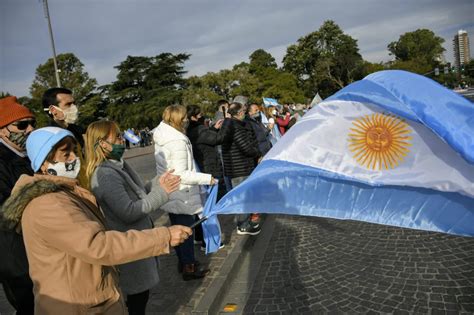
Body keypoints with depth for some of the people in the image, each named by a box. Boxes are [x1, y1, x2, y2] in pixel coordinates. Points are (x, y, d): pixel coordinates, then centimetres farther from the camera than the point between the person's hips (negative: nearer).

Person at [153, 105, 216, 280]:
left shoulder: (161, 138, 5)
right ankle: (189, 268, 18)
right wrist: (207, 178, -23)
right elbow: (181, 174, -26)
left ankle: (182, 261, 36)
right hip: (182, 196, -9)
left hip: (169, 194, 9)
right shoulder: (178, 142, -24)